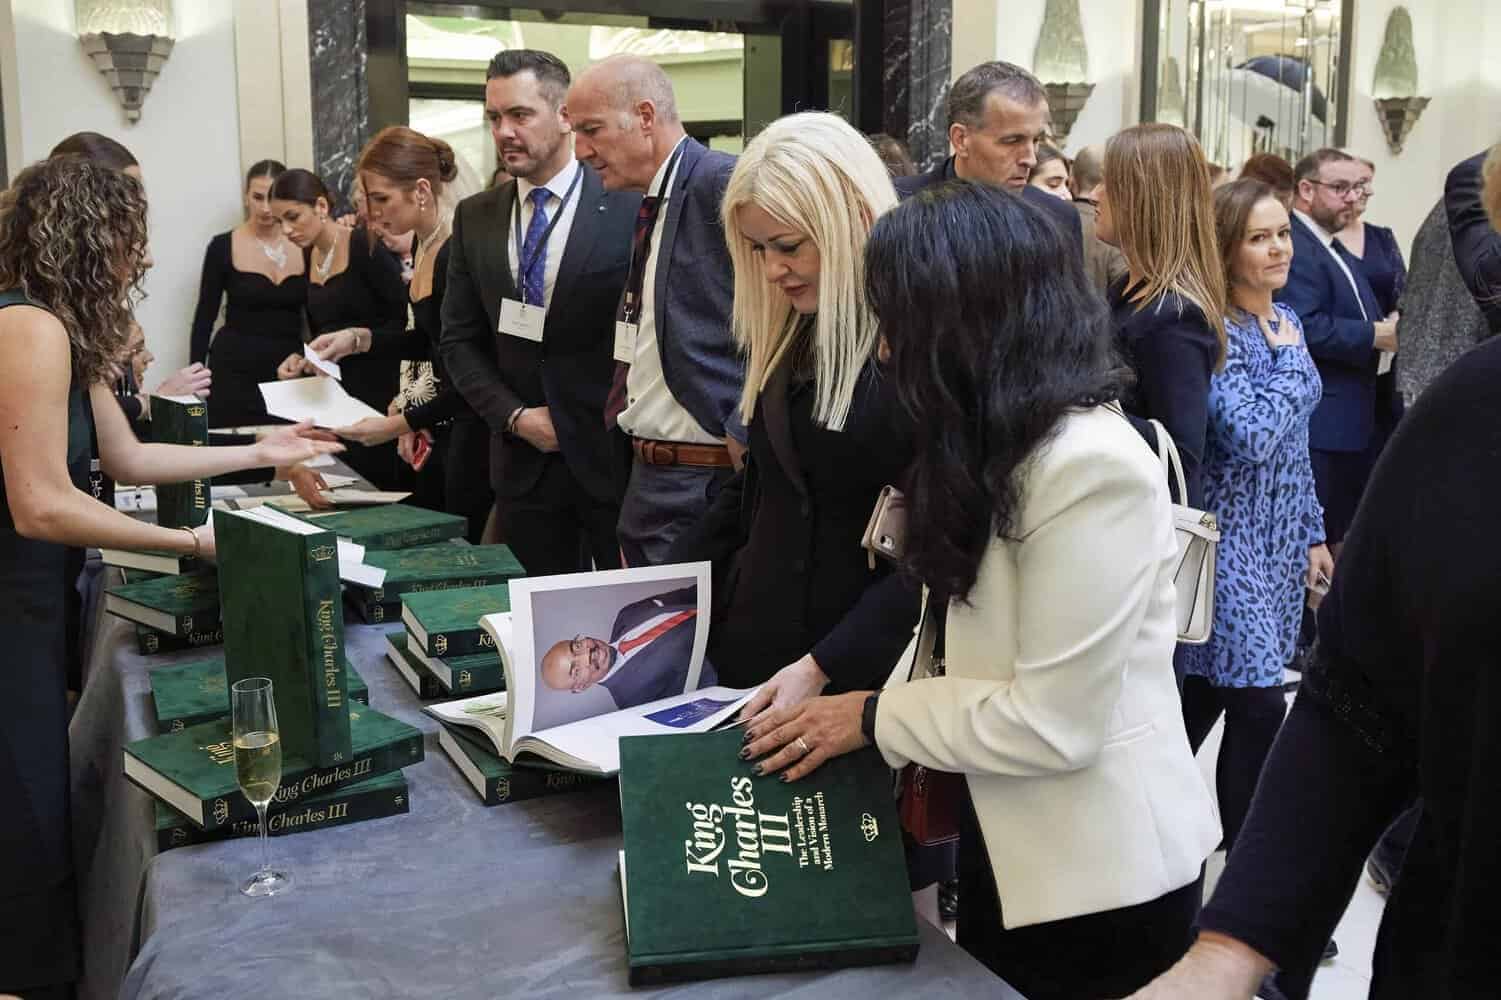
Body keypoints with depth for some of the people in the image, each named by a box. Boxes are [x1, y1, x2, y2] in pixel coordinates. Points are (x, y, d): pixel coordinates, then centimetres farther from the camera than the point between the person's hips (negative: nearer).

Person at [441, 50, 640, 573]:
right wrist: (515, 416, -5)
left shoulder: (631, 207, -8)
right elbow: (460, 340, 8)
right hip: (524, 461, 4)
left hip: (617, 452, -3)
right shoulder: (474, 218, 7)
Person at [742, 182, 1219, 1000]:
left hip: (1098, 874, -8)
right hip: (1009, 847, 8)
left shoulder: (1093, 465, -24)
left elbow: (1055, 722, -25)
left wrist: (875, 718, -15)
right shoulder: (1003, 446, 8)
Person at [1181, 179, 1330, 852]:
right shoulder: (1215, 331, -16)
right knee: (1259, 702, -6)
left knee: (1210, 690, 15)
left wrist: (1313, 533, 16)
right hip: (1233, 534, -7)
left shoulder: (1286, 321, 9)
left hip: (1279, 534, 7)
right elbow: (1252, 437, -27)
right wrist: (1291, 359, -15)